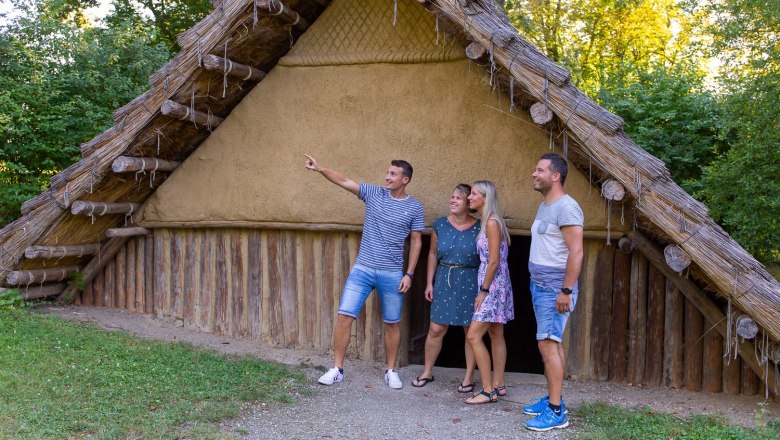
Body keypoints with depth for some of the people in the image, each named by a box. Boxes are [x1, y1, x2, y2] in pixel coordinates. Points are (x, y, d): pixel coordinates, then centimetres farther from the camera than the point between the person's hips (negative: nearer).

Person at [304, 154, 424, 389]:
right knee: (344, 316, -4)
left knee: (392, 323, 8)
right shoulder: (373, 193, 2)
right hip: (362, 270, 1)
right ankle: (337, 369, 7)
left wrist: (409, 274, -3)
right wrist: (320, 169, -20)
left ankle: (391, 371, 25)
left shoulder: (414, 207, -1)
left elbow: (416, 242, 2)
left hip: (392, 274, -1)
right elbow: (344, 181, -6)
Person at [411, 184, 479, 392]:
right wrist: (429, 282, 7)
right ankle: (427, 372, 22)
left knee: (471, 330, 4)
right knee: (436, 329, 5)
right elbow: (433, 254, 10)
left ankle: (469, 376, 18)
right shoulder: (440, 225, 3)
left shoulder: (478, 228, -5)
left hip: (470, 282, -2)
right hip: (444, 281, 3)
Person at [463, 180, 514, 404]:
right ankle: (498, 385, 20)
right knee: (495, 335, 13)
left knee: (473, 336, -10)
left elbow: (494, 261, -19)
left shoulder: (492, 223, -16)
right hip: (494, 286, 10)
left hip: (493, 285, -10)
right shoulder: (488, 222, 12)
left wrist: (483, 291, -16)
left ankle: (488, 391, -5)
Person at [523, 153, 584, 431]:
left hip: (555, 289, -10)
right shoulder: (544, 206, 15)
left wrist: (566, 291, -23)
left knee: (548, 344, -11)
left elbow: (576, 252, -21)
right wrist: (537, 283, 18)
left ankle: (556, 412, -6)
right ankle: (553, 399, 22)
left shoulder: (566, 207, -16)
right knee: (551, 344, 13)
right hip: (540, 285, 10)